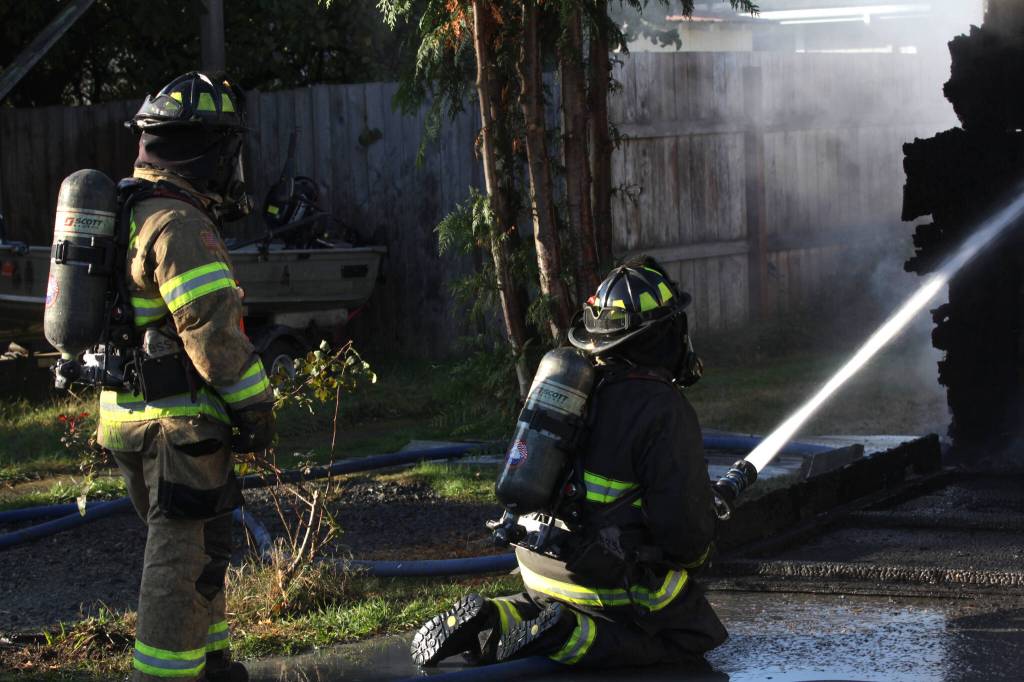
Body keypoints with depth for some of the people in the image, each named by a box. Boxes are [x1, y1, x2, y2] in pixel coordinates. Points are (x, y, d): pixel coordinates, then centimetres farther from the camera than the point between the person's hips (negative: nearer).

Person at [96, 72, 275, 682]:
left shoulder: (136, 211, 16)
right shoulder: (180, 224, -18)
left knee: (204, 545, 22)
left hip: (138, 413, 10)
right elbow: (212, 328, -22)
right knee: (184, 557, -6)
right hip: (178, 422, -10)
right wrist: (256, 406, -14)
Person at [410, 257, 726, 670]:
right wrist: (696, 553, 4)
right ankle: (562, 638, -11)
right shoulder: (666, 411, -19)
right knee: (697, 635, 6)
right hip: (609, 575, -8)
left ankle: (493, 619, 5)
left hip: (539, 560, 8)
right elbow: (685, 525, -20)